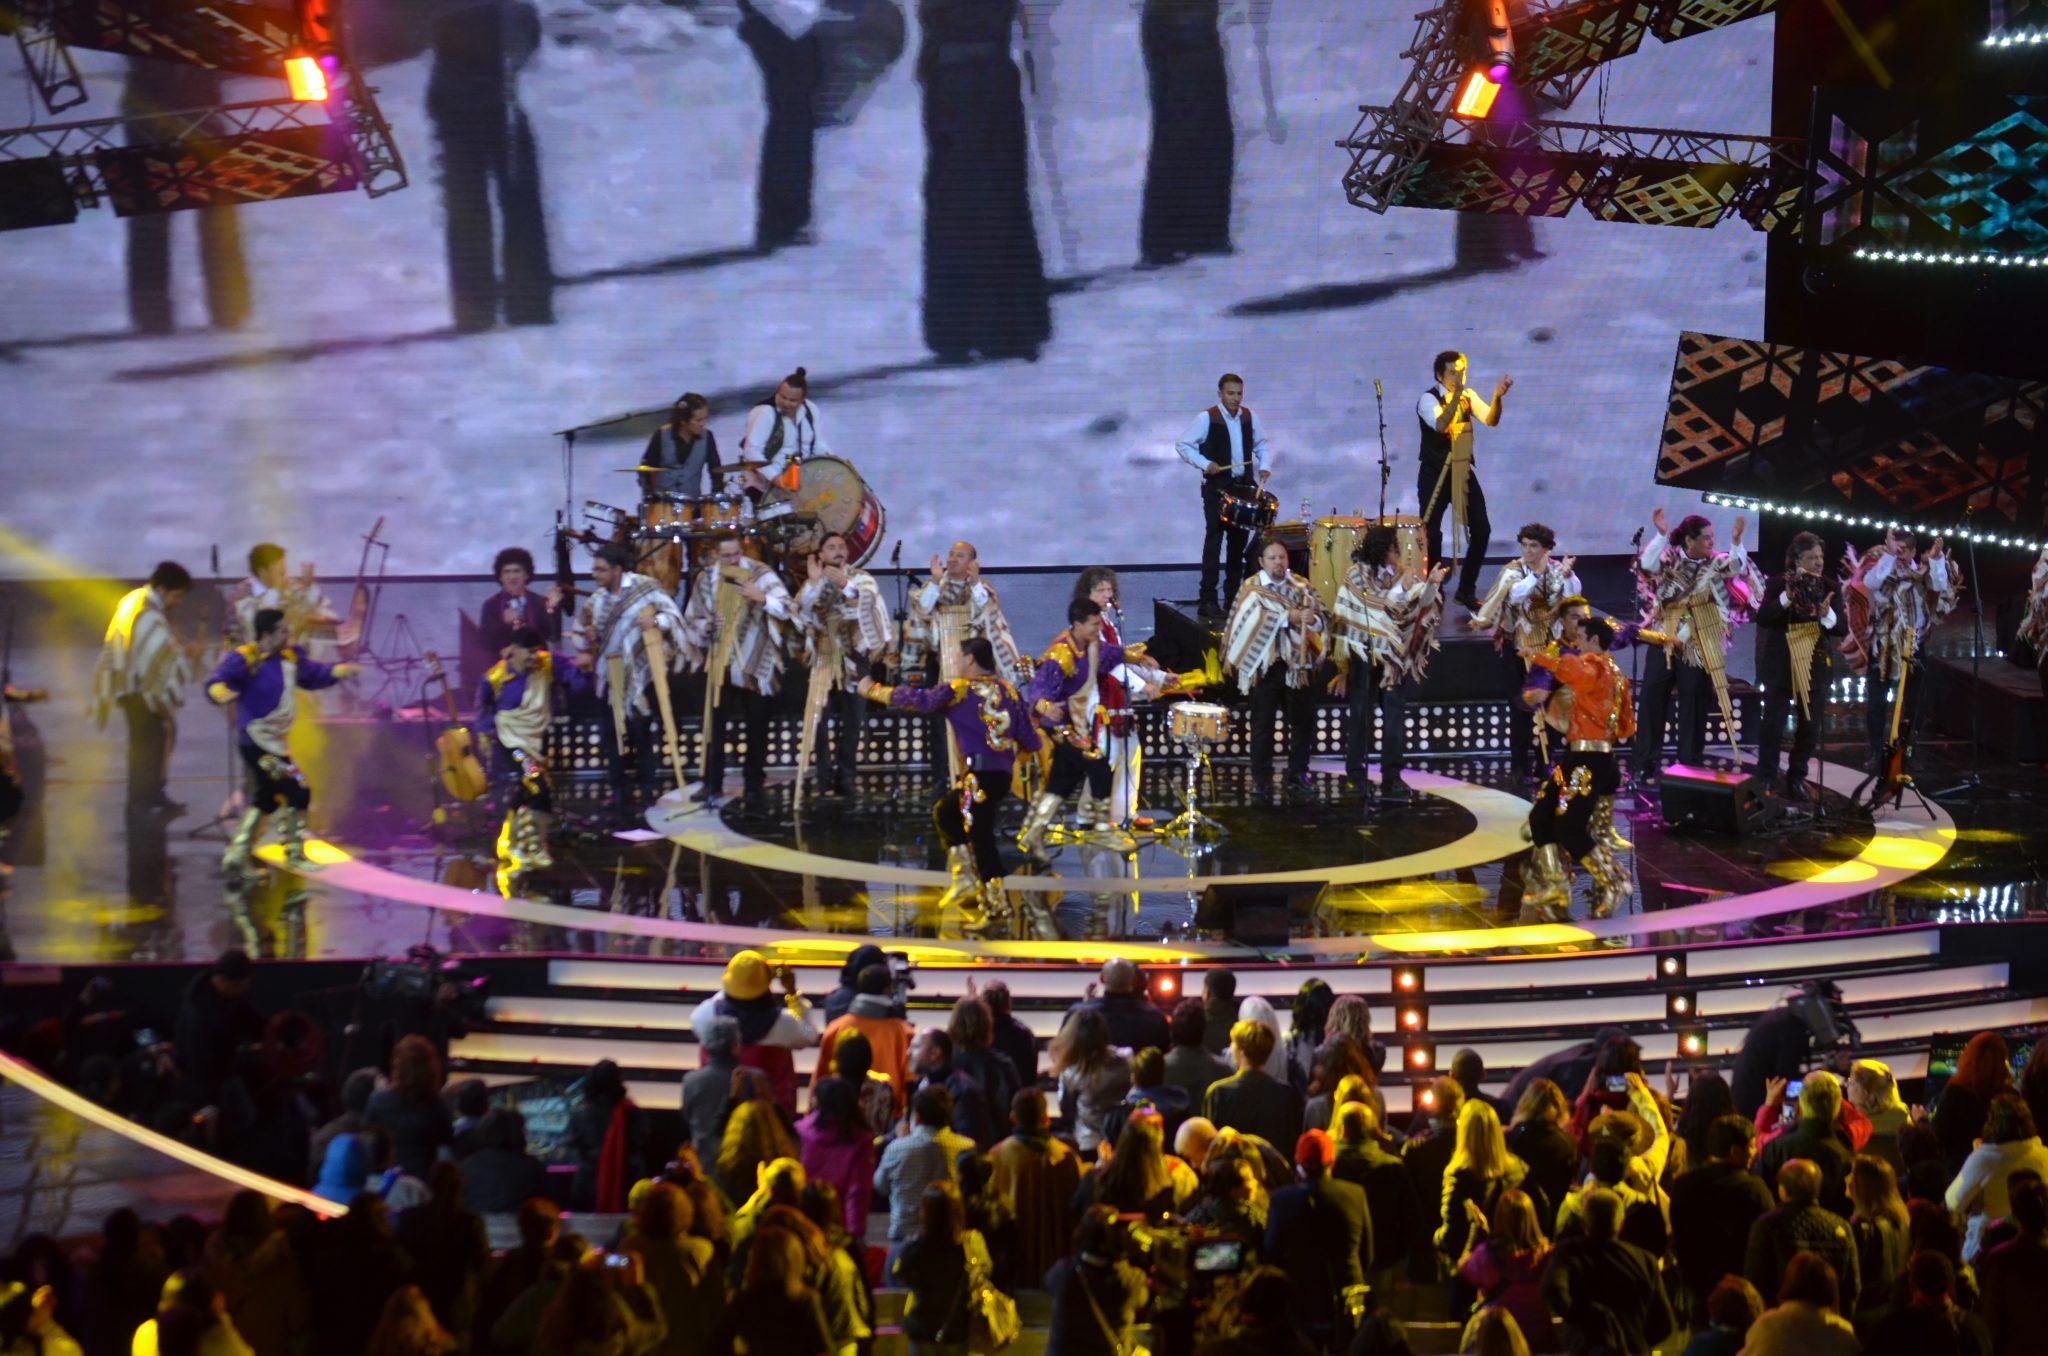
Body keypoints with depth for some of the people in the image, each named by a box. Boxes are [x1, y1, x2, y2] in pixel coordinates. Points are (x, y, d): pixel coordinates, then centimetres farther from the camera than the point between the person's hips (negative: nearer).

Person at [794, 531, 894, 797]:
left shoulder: (860, 577, 3)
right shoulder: (813, 582, 8)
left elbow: (868, 600, -17)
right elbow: (801, 609, -7)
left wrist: (843, 583, -31)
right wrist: (813, 583, -19)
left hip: (854, 658, -1)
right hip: (825, 660, 1)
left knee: (851, 721, 2)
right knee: (821, 720, -7)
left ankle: (845, 778, 10)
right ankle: (825, 778, -2)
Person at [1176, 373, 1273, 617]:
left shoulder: (1249, 417, 6)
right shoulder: (1207, 418, -10)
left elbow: (1261, 444, 20)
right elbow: (1183, 445, -7)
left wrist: (1264, 466, 3)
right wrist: (1204, 464, -17)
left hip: (1245, 487, 5)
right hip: (1216, 487, -5)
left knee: (1239, 540, 10)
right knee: (1214, 540, -8)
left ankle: (1233, 595, 20)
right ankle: (1208, 599, -7)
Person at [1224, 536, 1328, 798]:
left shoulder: (1302, 586, 7)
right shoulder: (1252, 588, 0)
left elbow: (1322, 620, 0)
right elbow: (1256, 618, -18)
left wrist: (1310, 620, -23)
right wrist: (1291, 616, -26)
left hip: (1299, 662, 2)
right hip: (1265, 663, -2)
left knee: (1302, 722, 6)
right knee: (1262, 724, 2)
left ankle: (1298, 776, 17)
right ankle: (1261, 779, 9)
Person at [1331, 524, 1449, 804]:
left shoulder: (1402, 574, 4)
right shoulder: (1357, 575, -4)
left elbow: (1419, 605, -8)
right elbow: (1375, 607, -8)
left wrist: (1431, 583, -21)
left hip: (1393, 654, 2)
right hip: (1365, 653, -2)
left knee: (1395, 713, -3)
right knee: (1362, 714, 5)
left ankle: (1391, 776, -1)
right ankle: (1356, 775, 14)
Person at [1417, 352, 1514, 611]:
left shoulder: (1468, 396, 4)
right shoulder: (1429, 399, -13)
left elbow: (1491, 420, -9)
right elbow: (1441, 425, -32)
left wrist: (1497, 397, -27)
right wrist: (1457, 394, -40)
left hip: (1463, 471, 5)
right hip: (1435, 474, -5)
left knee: (1481, 530, -1)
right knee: (1432, 532, -5)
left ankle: (1467, 590, 12)